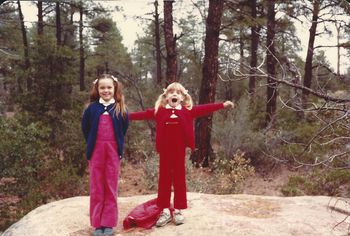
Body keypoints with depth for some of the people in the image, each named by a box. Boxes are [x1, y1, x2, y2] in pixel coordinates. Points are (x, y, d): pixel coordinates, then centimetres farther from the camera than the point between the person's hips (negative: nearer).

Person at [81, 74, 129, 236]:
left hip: (113, 151, 0)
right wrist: (92, 143, 7)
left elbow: (124, 128, 9)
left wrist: (117, 143, 5)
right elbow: (85, 127, 11)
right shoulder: (92, 108, 1)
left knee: (111, 187, 6)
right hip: (96, 151, 1)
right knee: (96, 188, 6)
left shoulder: (120, 108, 0)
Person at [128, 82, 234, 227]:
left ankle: (177, 210, 17)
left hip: (180, 150, 0)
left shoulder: (187, 111, 4)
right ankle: (165, 211, 15)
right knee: (164, 178, 6)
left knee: (179, 178, 6)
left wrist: (222, 105, -4)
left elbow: (204, 109, 1)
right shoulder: (160, 111, 5)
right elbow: (144, 114, 3)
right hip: (165, 150, 0)